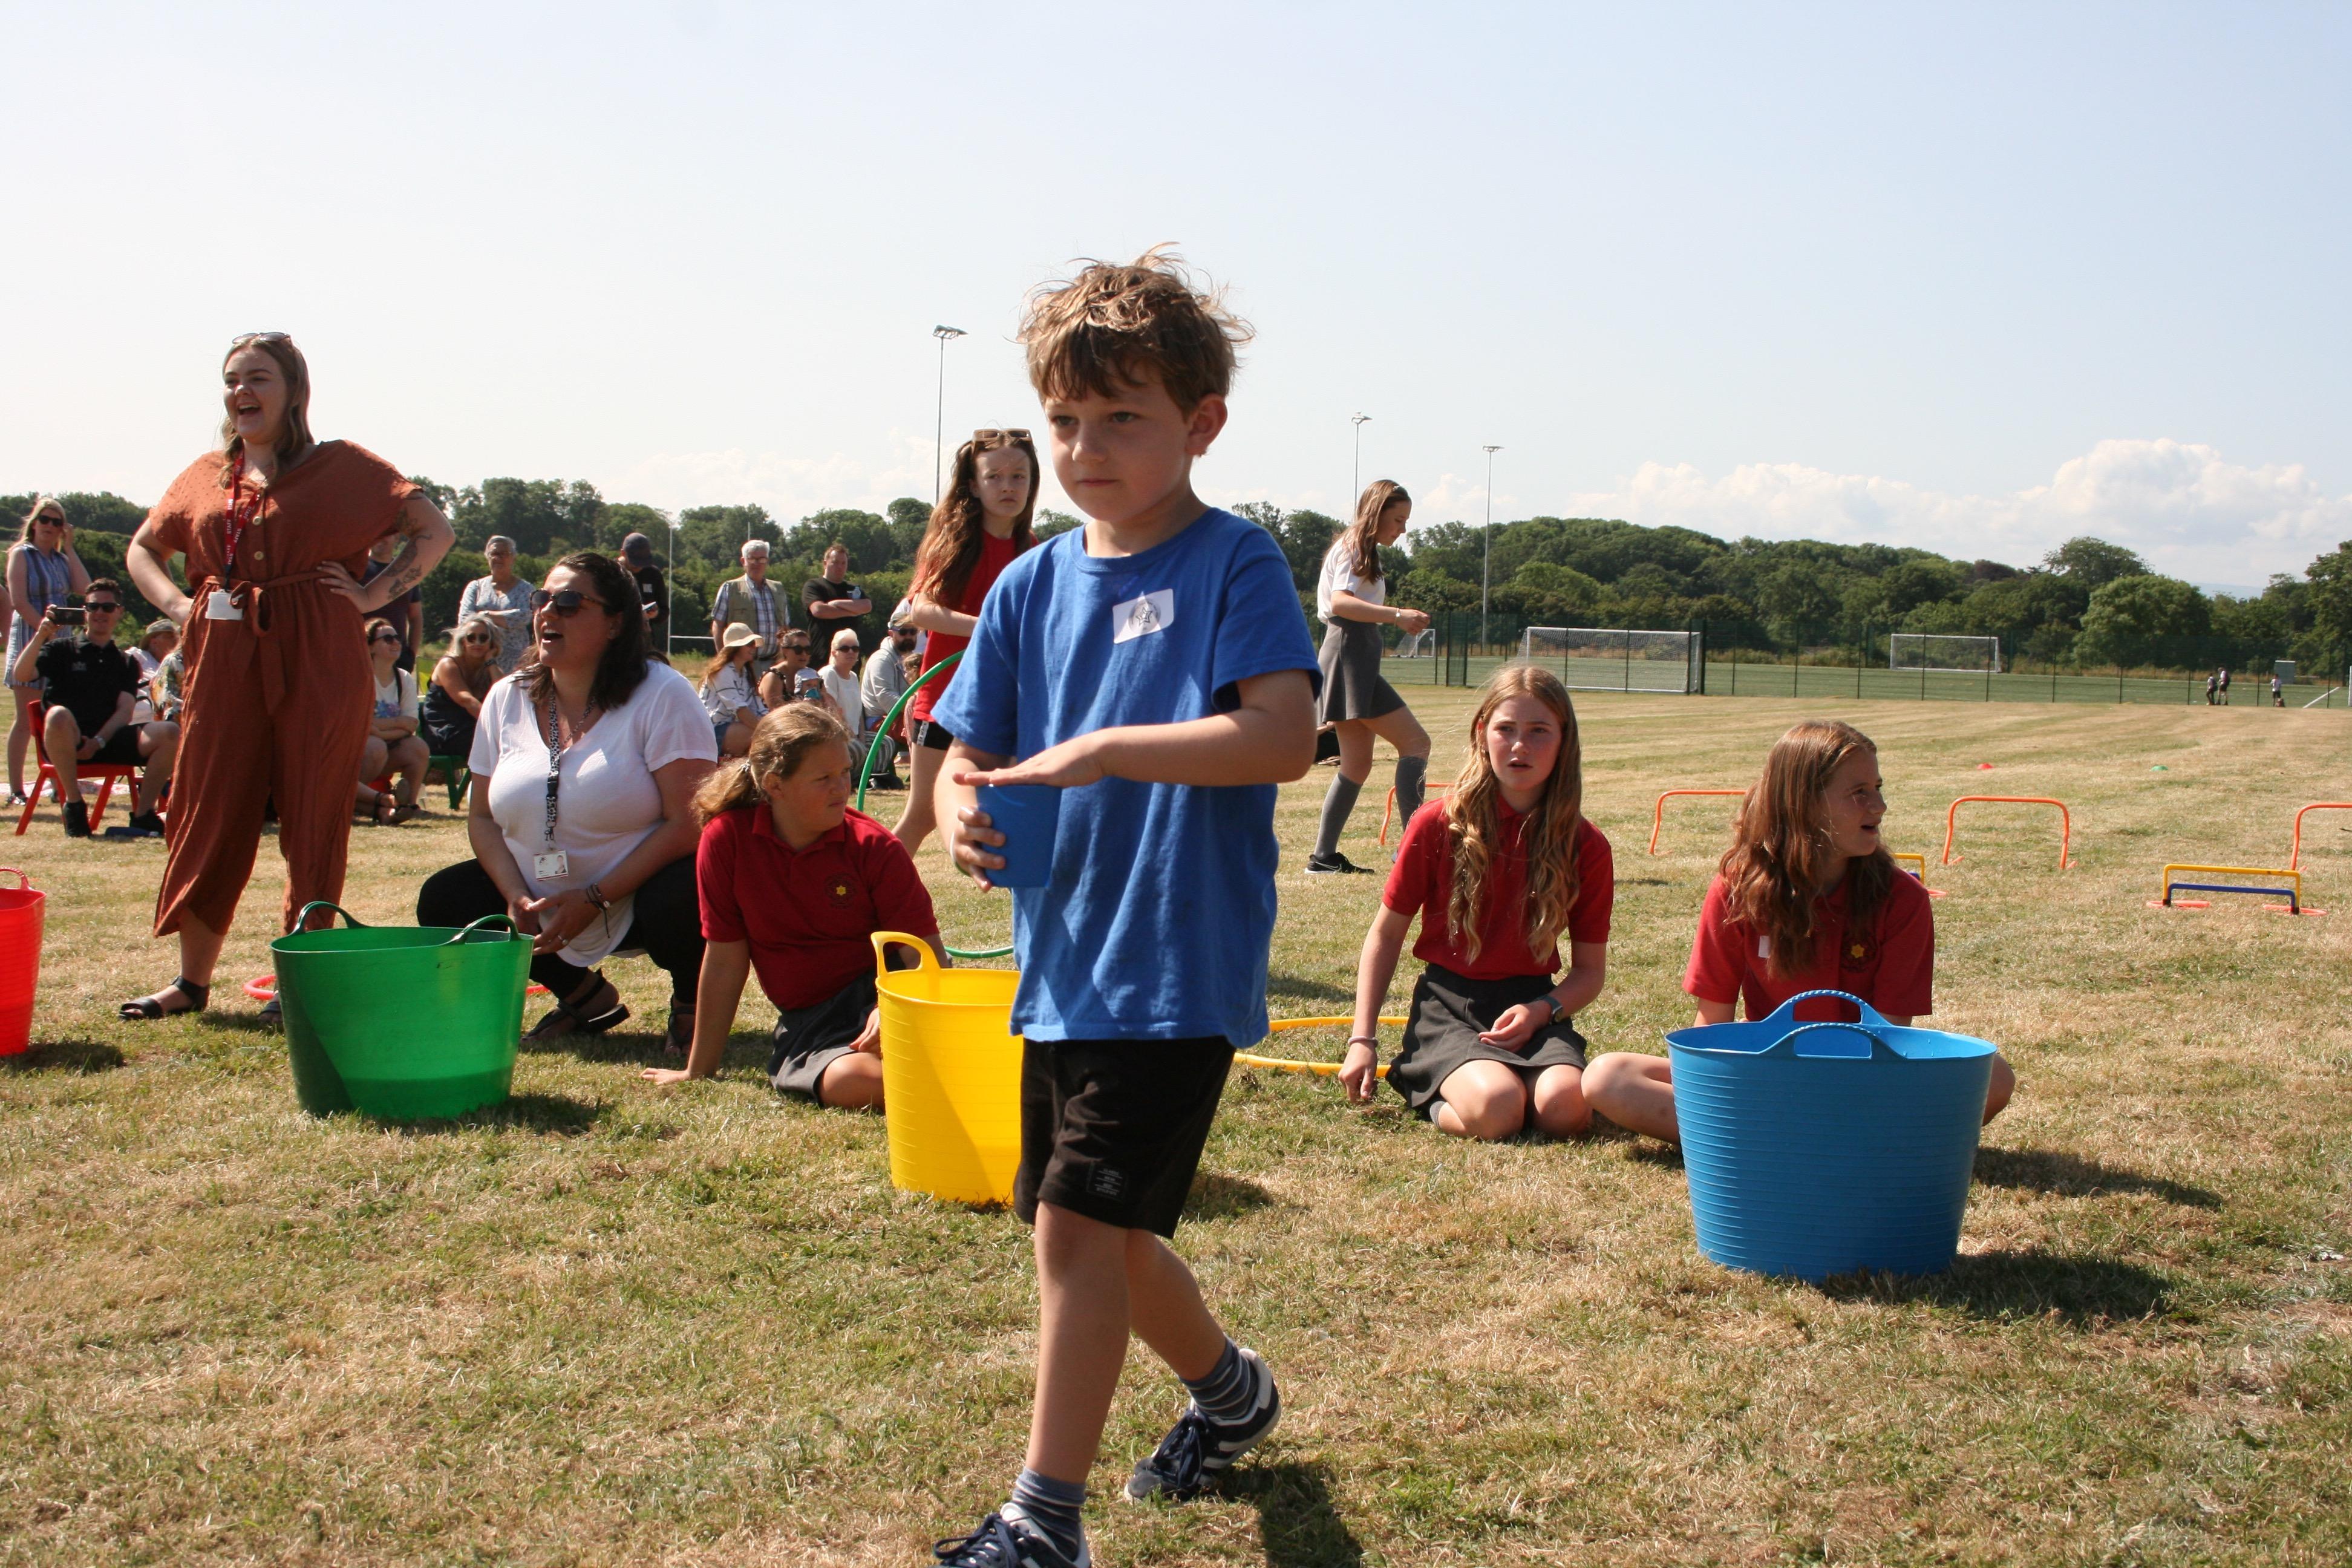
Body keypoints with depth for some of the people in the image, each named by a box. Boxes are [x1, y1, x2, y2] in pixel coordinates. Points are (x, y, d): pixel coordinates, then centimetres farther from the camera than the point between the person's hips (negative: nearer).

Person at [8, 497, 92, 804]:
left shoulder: (61, 559, 16)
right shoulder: (21, 554, 0)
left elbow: (84, 589, -1)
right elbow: (19, 601, -10)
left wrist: (69, 548, 2)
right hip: (29, 638, -5)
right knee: (27, 719, -5)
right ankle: (16, 790, -2)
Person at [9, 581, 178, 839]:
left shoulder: (125, 663, 20)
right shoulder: (62, 649, 13)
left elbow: (125, 710, 4)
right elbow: (20, 676, -4)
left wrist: (98, 742, -14)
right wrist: (41, 636, -16)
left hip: (110, 740, 2)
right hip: (67, 742, -2)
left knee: (170, 733, -23)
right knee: (58, 715, -39)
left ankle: (142, 815, -17)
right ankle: (74, 805, -24)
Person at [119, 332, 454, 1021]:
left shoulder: (342, 466, 2)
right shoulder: (206, 475, 14)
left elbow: (435, 531, 0)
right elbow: (142, 549, 26)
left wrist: (374, 594, -8)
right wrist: (177, 605, 8)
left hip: (317, 661, -4)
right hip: (223, 662, 4)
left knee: (313, 820, 0)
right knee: (209, 814, 6)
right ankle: (192, 980, 15)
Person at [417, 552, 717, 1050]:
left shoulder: (662, 696, -15)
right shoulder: (508, 699, 2)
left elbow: (686, 823, -20)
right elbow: (483, 816, 7)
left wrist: (595, 898, -24)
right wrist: (515, 895, -12)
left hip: (640, 892, -6)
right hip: (543, 899, 6)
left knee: (679, 904, -37)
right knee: (443, 902, -10)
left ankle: (691, 1004, 1)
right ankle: (584, 996, 10)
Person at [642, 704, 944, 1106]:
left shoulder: (874, 847, -7)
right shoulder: (727, 839, -5)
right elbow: (725, 959, 3)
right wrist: (698, 1071, 8)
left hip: (877, 988, -1)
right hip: (806, 1021, 1)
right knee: (849, 1082, -34)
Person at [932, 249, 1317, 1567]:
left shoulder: (1234, 564, -9)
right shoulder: (1032, 584, 8)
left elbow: (1286, 736, -22)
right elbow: (973, 752, 9)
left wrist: (1106, 750, -27)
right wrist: (968, 812, -14)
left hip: (1180, 962, -7)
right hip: (1065, 963, 7)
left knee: (1079, 1220, -11)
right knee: (1105, 1230, 18)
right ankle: (1231, 1389, 44)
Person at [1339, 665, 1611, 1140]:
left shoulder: (1585, 846, -1)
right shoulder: (1438, 825, -6)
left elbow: (1591, 970, 7)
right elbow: (1385, 934, 4)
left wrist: (1540, 1011, -15)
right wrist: (1362, 1040, -2)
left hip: (1534, 1005, 3)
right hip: (1448, 1003, -2)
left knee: (1563, 1108, -29)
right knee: (1496, 1109, -32)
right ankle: (1432, 1092, 1)